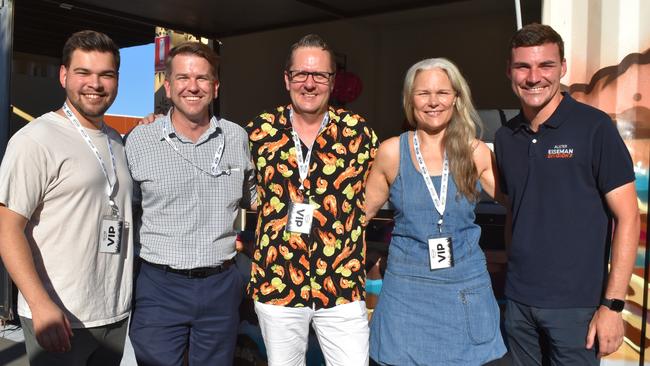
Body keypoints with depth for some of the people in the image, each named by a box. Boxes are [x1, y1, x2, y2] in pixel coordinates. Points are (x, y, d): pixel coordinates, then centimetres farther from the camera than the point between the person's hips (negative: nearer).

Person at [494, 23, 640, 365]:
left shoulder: (594, 127, -10)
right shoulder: (505, 137, 4)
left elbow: (627, 218, -10)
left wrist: (612, 305, -14)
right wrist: (514, 273, 6)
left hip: (576, 304, -4)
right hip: (518, 301, 4)